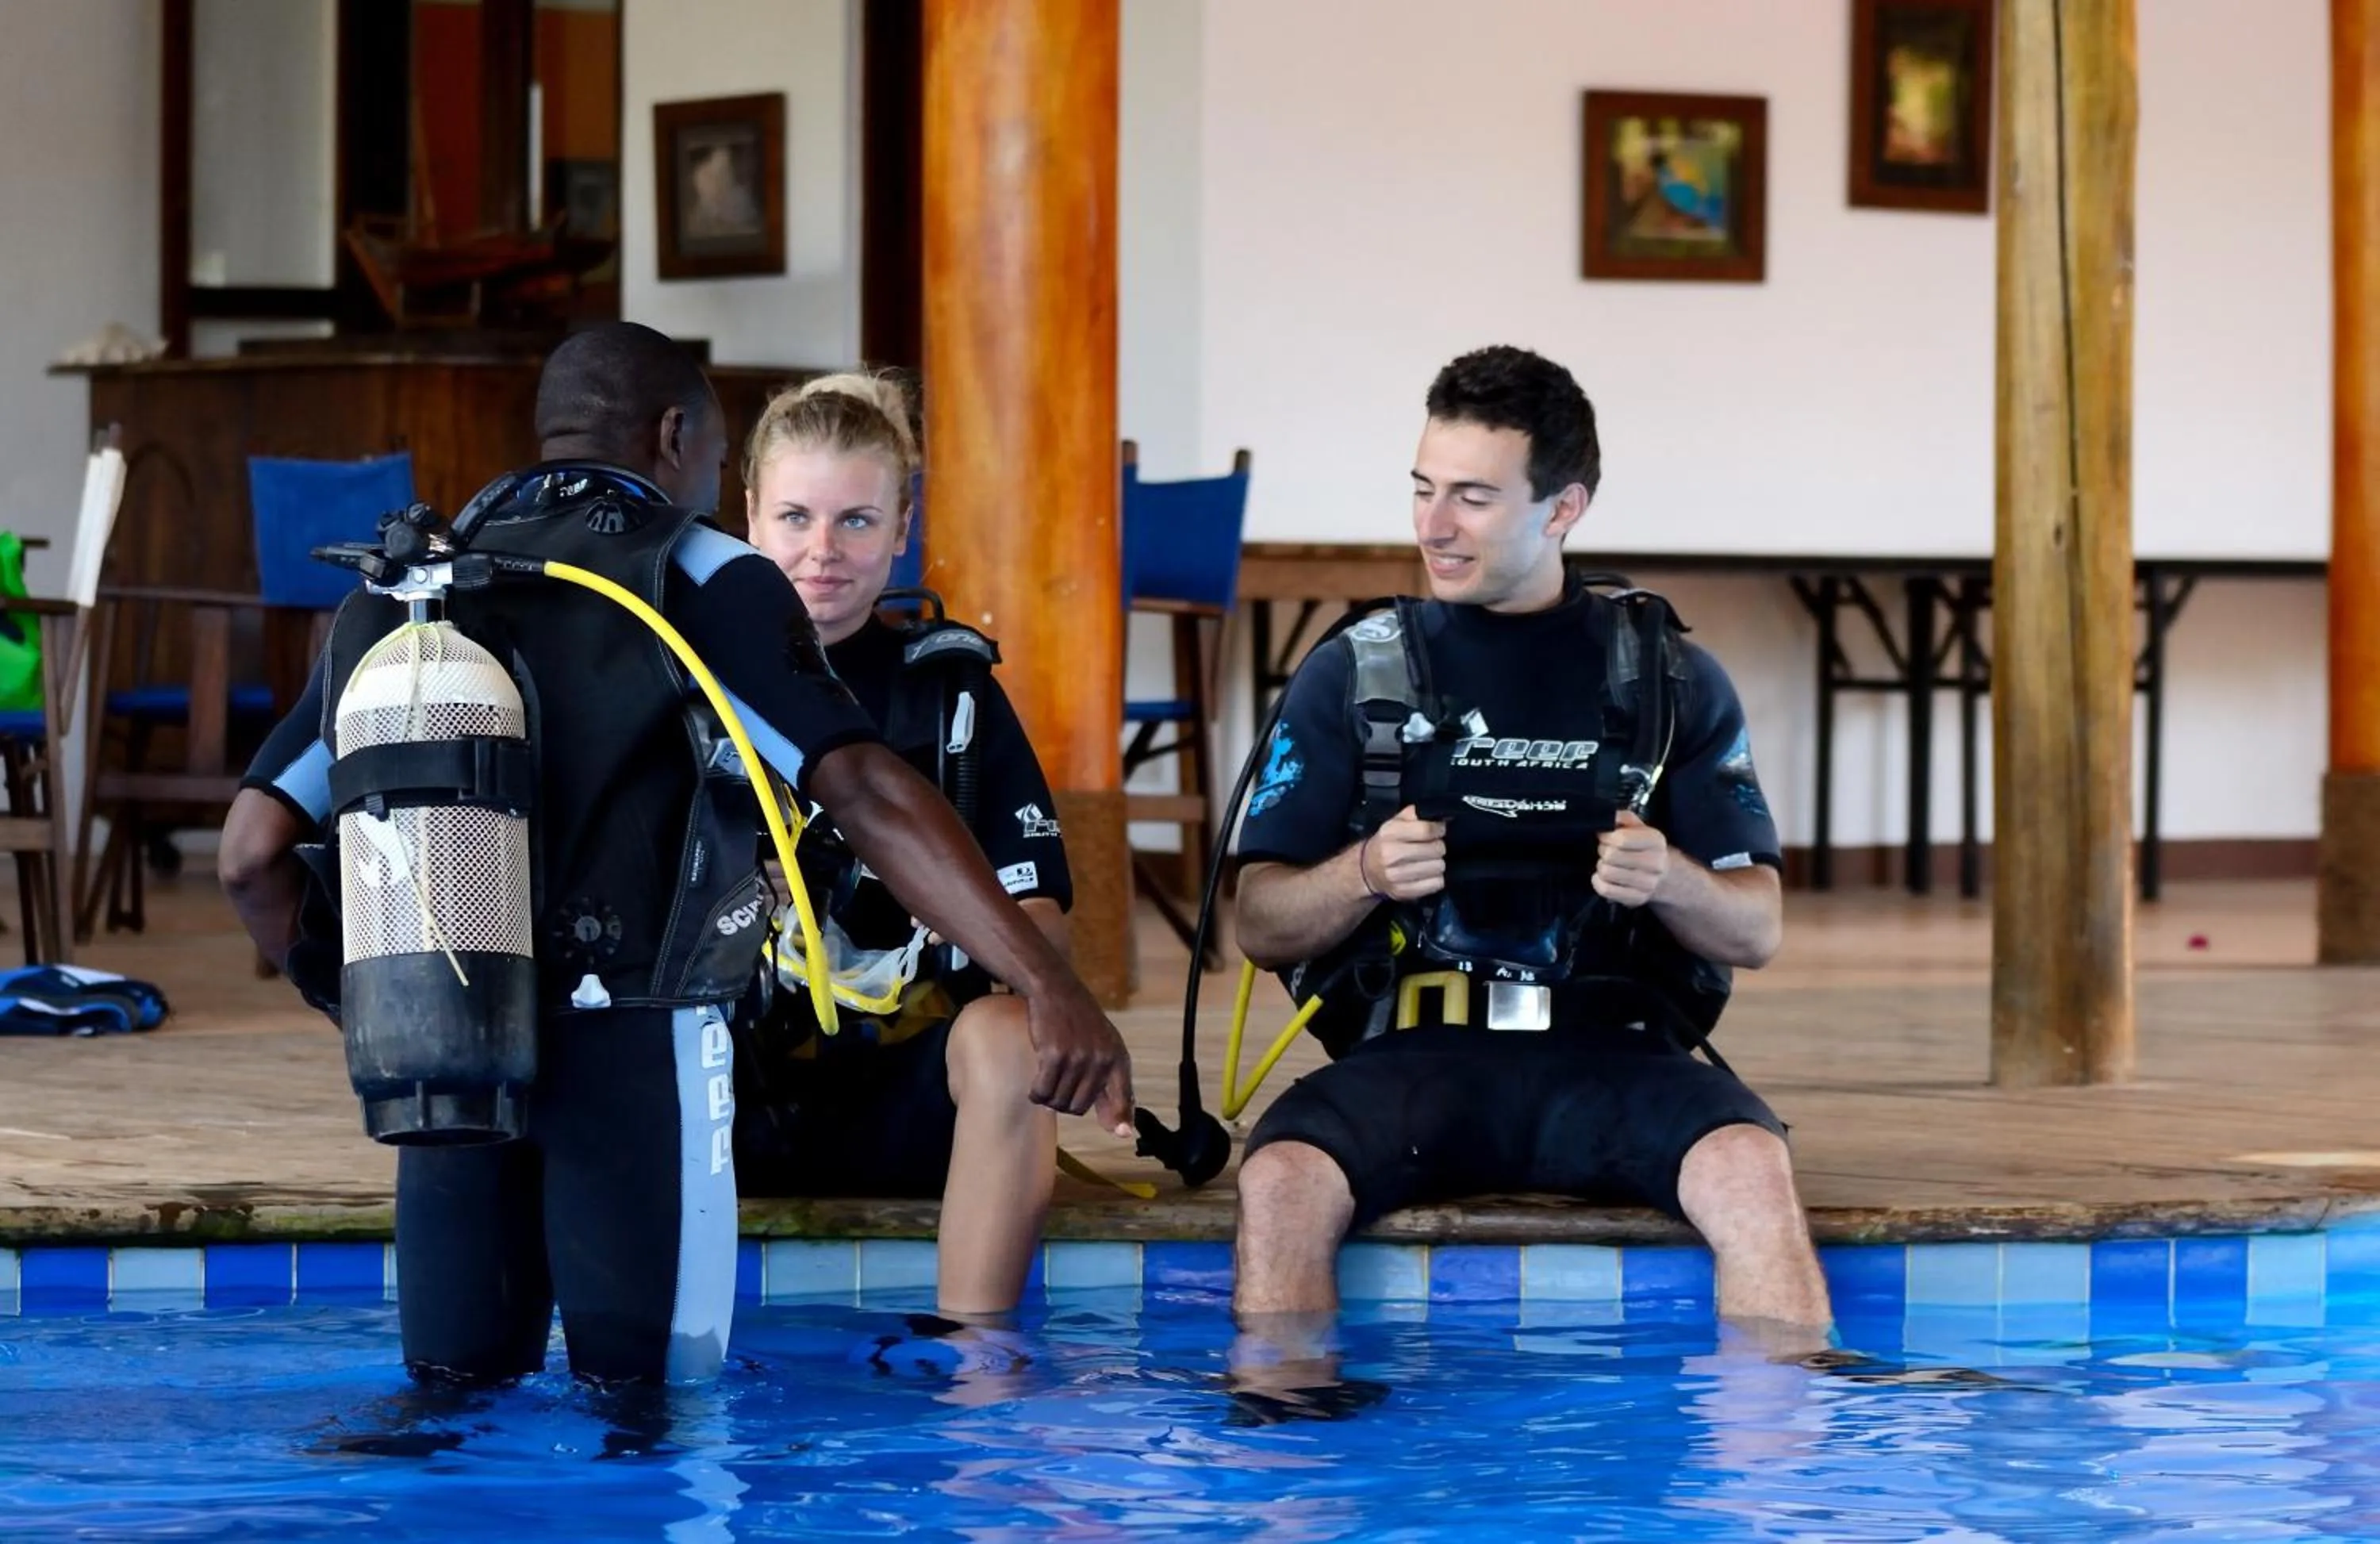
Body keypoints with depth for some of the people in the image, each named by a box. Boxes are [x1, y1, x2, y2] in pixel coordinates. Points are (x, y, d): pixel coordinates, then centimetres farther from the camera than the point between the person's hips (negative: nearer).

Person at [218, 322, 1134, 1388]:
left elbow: (253, 853, 6)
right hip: (630, 1048, -4)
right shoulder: (697, 581, 0)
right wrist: (1049, 985, -22)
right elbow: (865, 791, -15)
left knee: (456, 1392, 13)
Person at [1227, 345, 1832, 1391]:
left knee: (1750, 1168, -33)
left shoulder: (1670, 681, 13)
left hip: (1613, 1051, 0)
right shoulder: (1353, 676, 12)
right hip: (1415, 1052, 0)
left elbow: (1756, 932, 12)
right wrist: (1366, 875, -12)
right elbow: (1261, 927, 10)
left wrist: (1670, 881, -10)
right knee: (1281, 1180, -32)